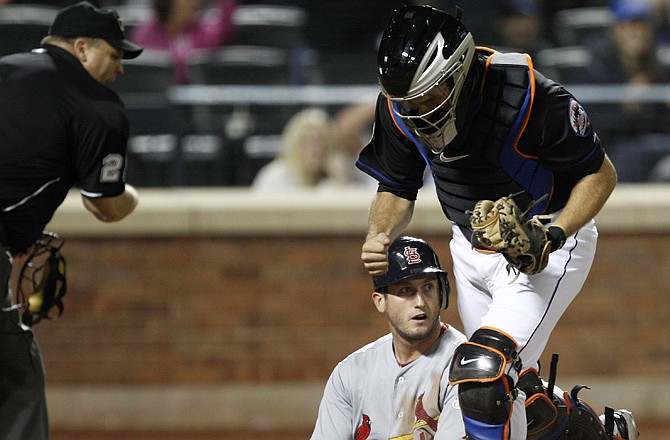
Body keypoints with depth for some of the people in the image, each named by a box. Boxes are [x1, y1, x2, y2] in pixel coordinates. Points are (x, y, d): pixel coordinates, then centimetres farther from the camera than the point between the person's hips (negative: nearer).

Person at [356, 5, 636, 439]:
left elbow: (599, 173, -15)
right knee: (515, 395, 14)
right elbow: (396, 189, 3)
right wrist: (380, 236, -18)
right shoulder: (398, 106, -14)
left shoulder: (528, 96, -29)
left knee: (483, 374, -25)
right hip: (472, 251, 6)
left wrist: (555, 235, -29)